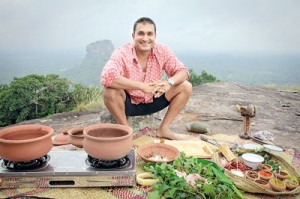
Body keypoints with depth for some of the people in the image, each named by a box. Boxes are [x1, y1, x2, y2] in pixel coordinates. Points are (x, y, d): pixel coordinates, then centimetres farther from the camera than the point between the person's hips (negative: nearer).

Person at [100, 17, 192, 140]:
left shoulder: (163, 51, -9)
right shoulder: (122, 53, -22)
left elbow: (183, 71, -7)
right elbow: (106, 77, -38)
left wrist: (169, 82, -31)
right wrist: (142, 86, -42)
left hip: (152, 102, 4)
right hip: (128, 104, -3)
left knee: (186, 86, -10)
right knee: (110, 91, -35)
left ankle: (163, 128, -2)